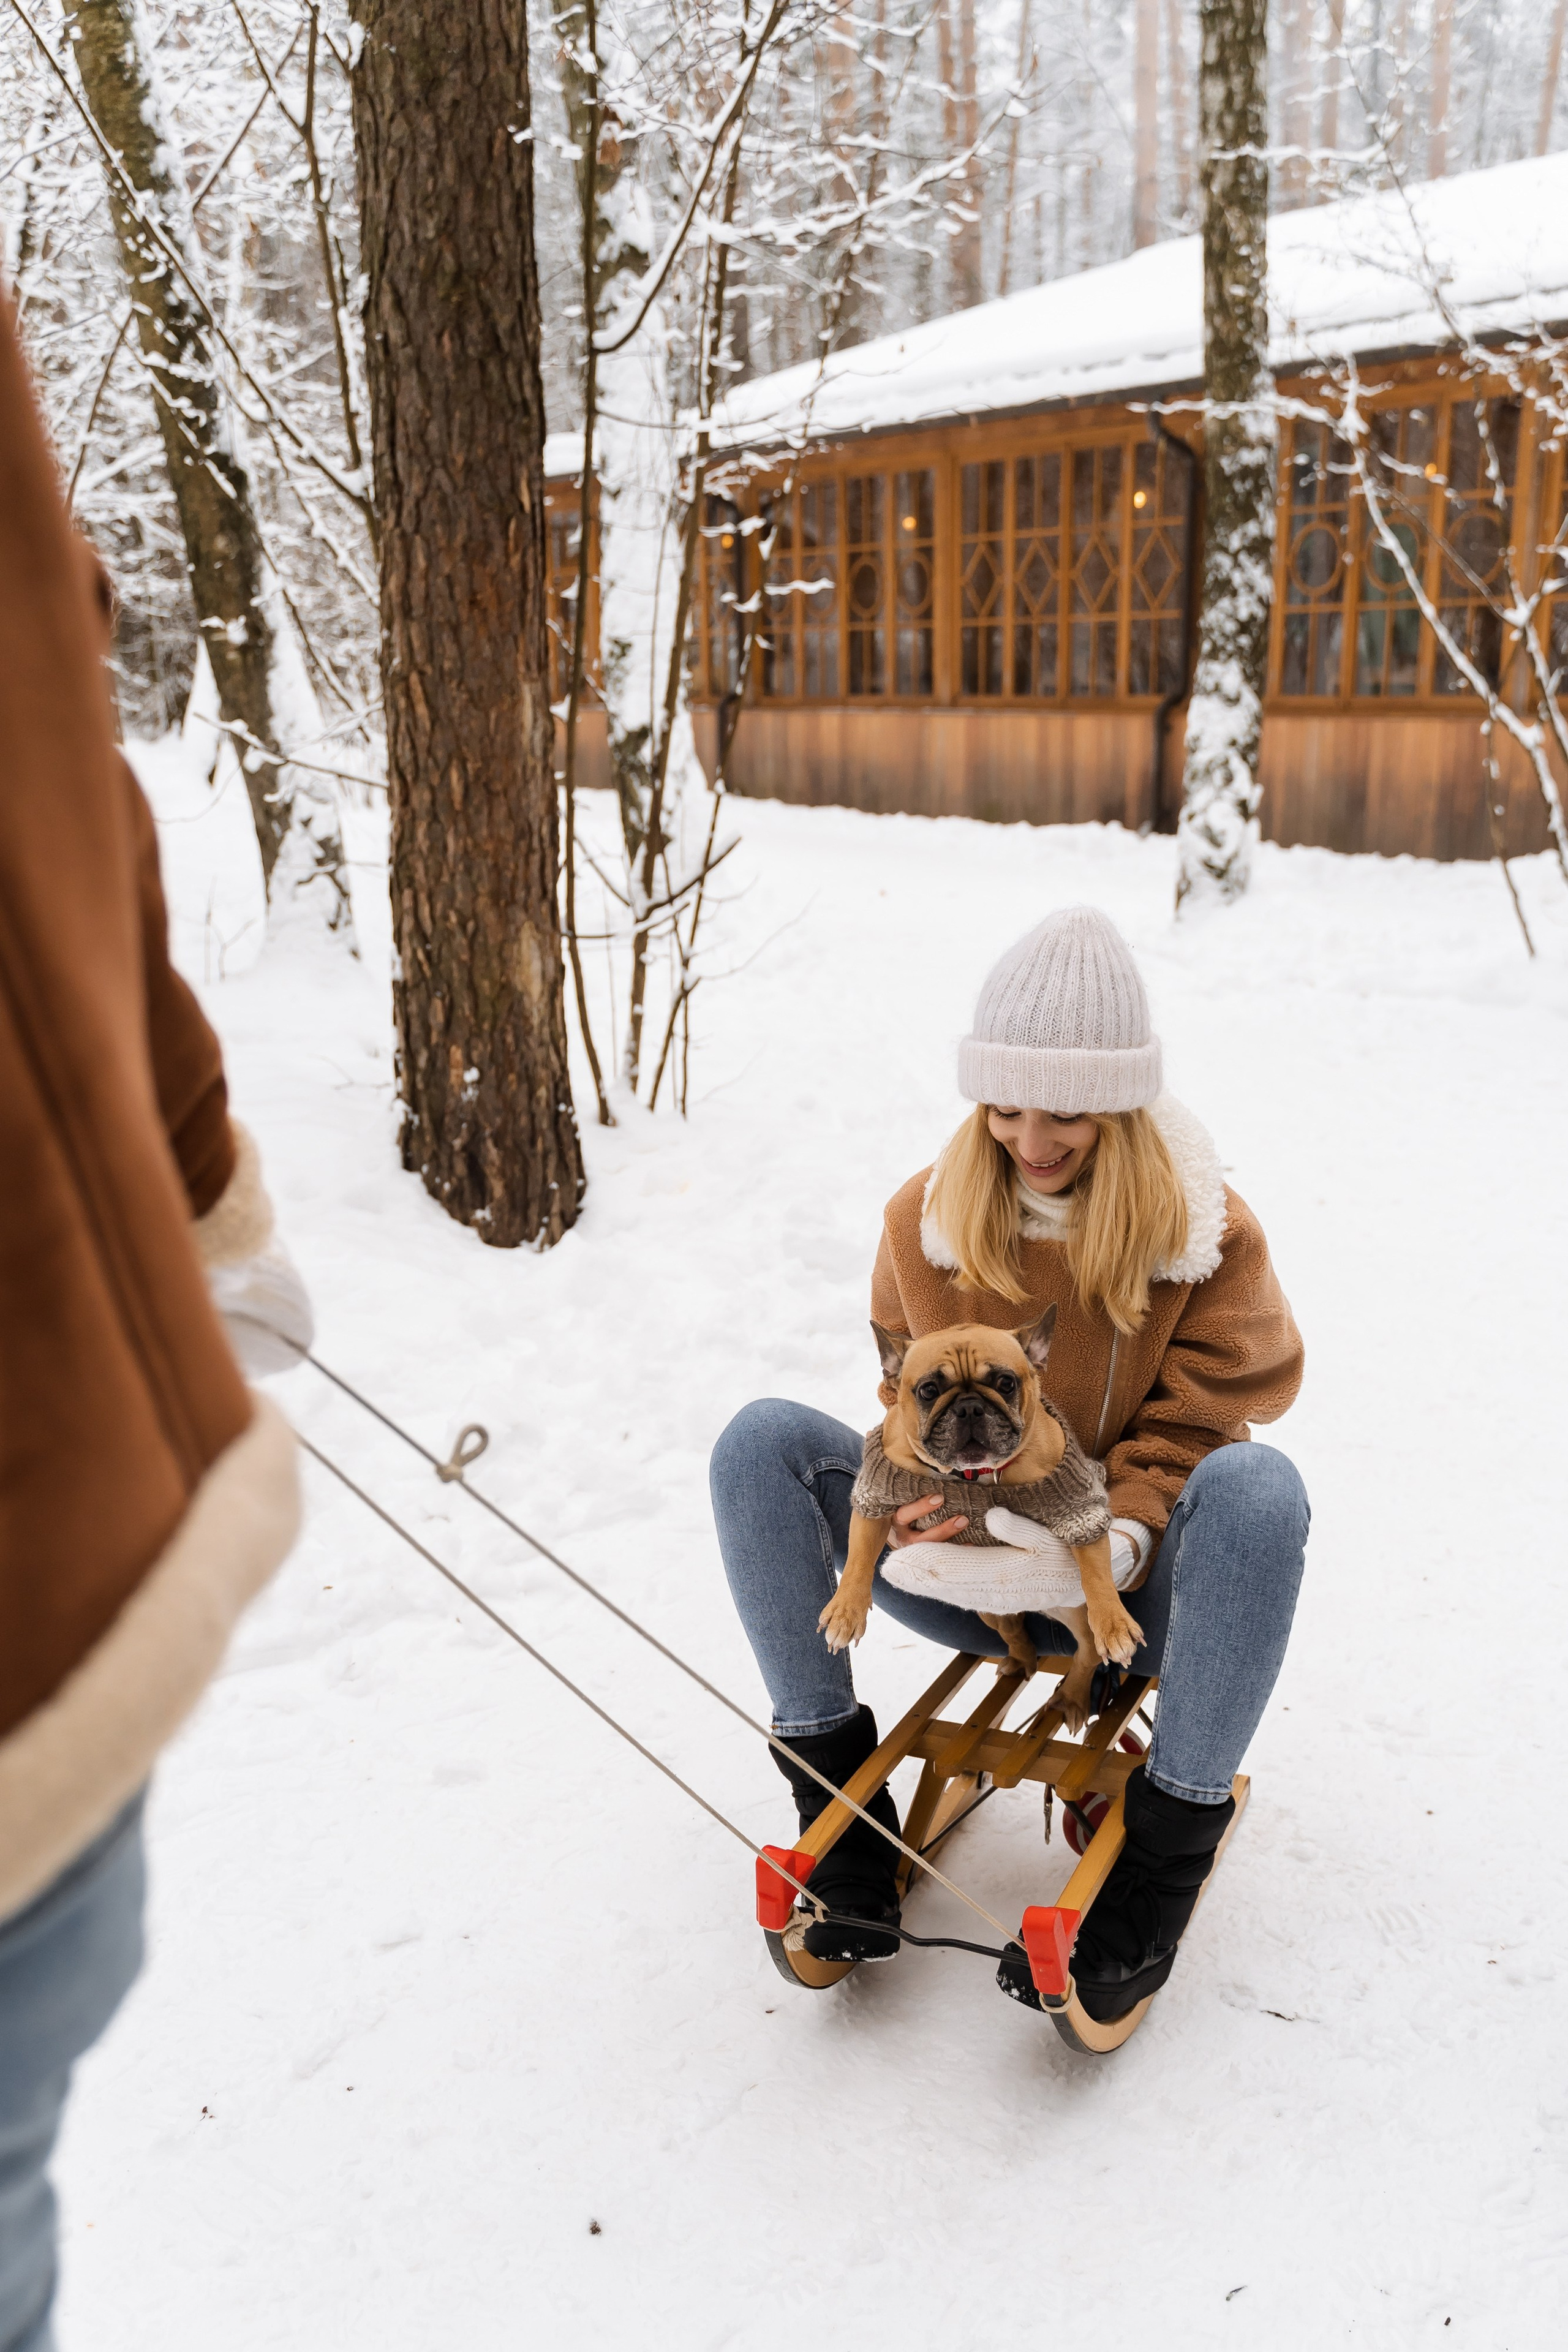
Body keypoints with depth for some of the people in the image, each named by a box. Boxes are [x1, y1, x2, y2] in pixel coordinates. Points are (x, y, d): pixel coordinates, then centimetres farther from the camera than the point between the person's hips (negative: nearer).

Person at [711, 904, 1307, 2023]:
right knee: (762, 1440, -19)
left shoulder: (1211, 1234, -10)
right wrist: (925, 1493, -16)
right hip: (971, 1568, 2)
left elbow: (1193, 1427, -6)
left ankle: (1166, 1850, -24)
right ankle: (836, 1786, -14)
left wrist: (1125, 1533, -26)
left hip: (1130, 1587, -2)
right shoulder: (926, 1217, -4)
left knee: (1258, 1486, -35)